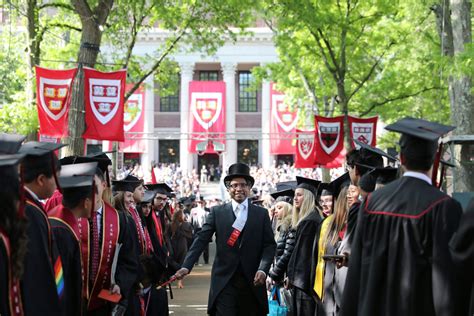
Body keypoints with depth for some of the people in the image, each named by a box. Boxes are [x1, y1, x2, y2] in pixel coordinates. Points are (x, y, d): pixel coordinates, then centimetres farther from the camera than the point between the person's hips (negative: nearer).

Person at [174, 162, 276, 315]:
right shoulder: (217, 212, 5)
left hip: (252, 282, 2)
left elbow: (269, 245, 3)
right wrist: (186, 266, -13)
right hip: (224, 282, -1)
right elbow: (201, 240, -1)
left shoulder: (261, 214, 8)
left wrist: (263, 269, -13)